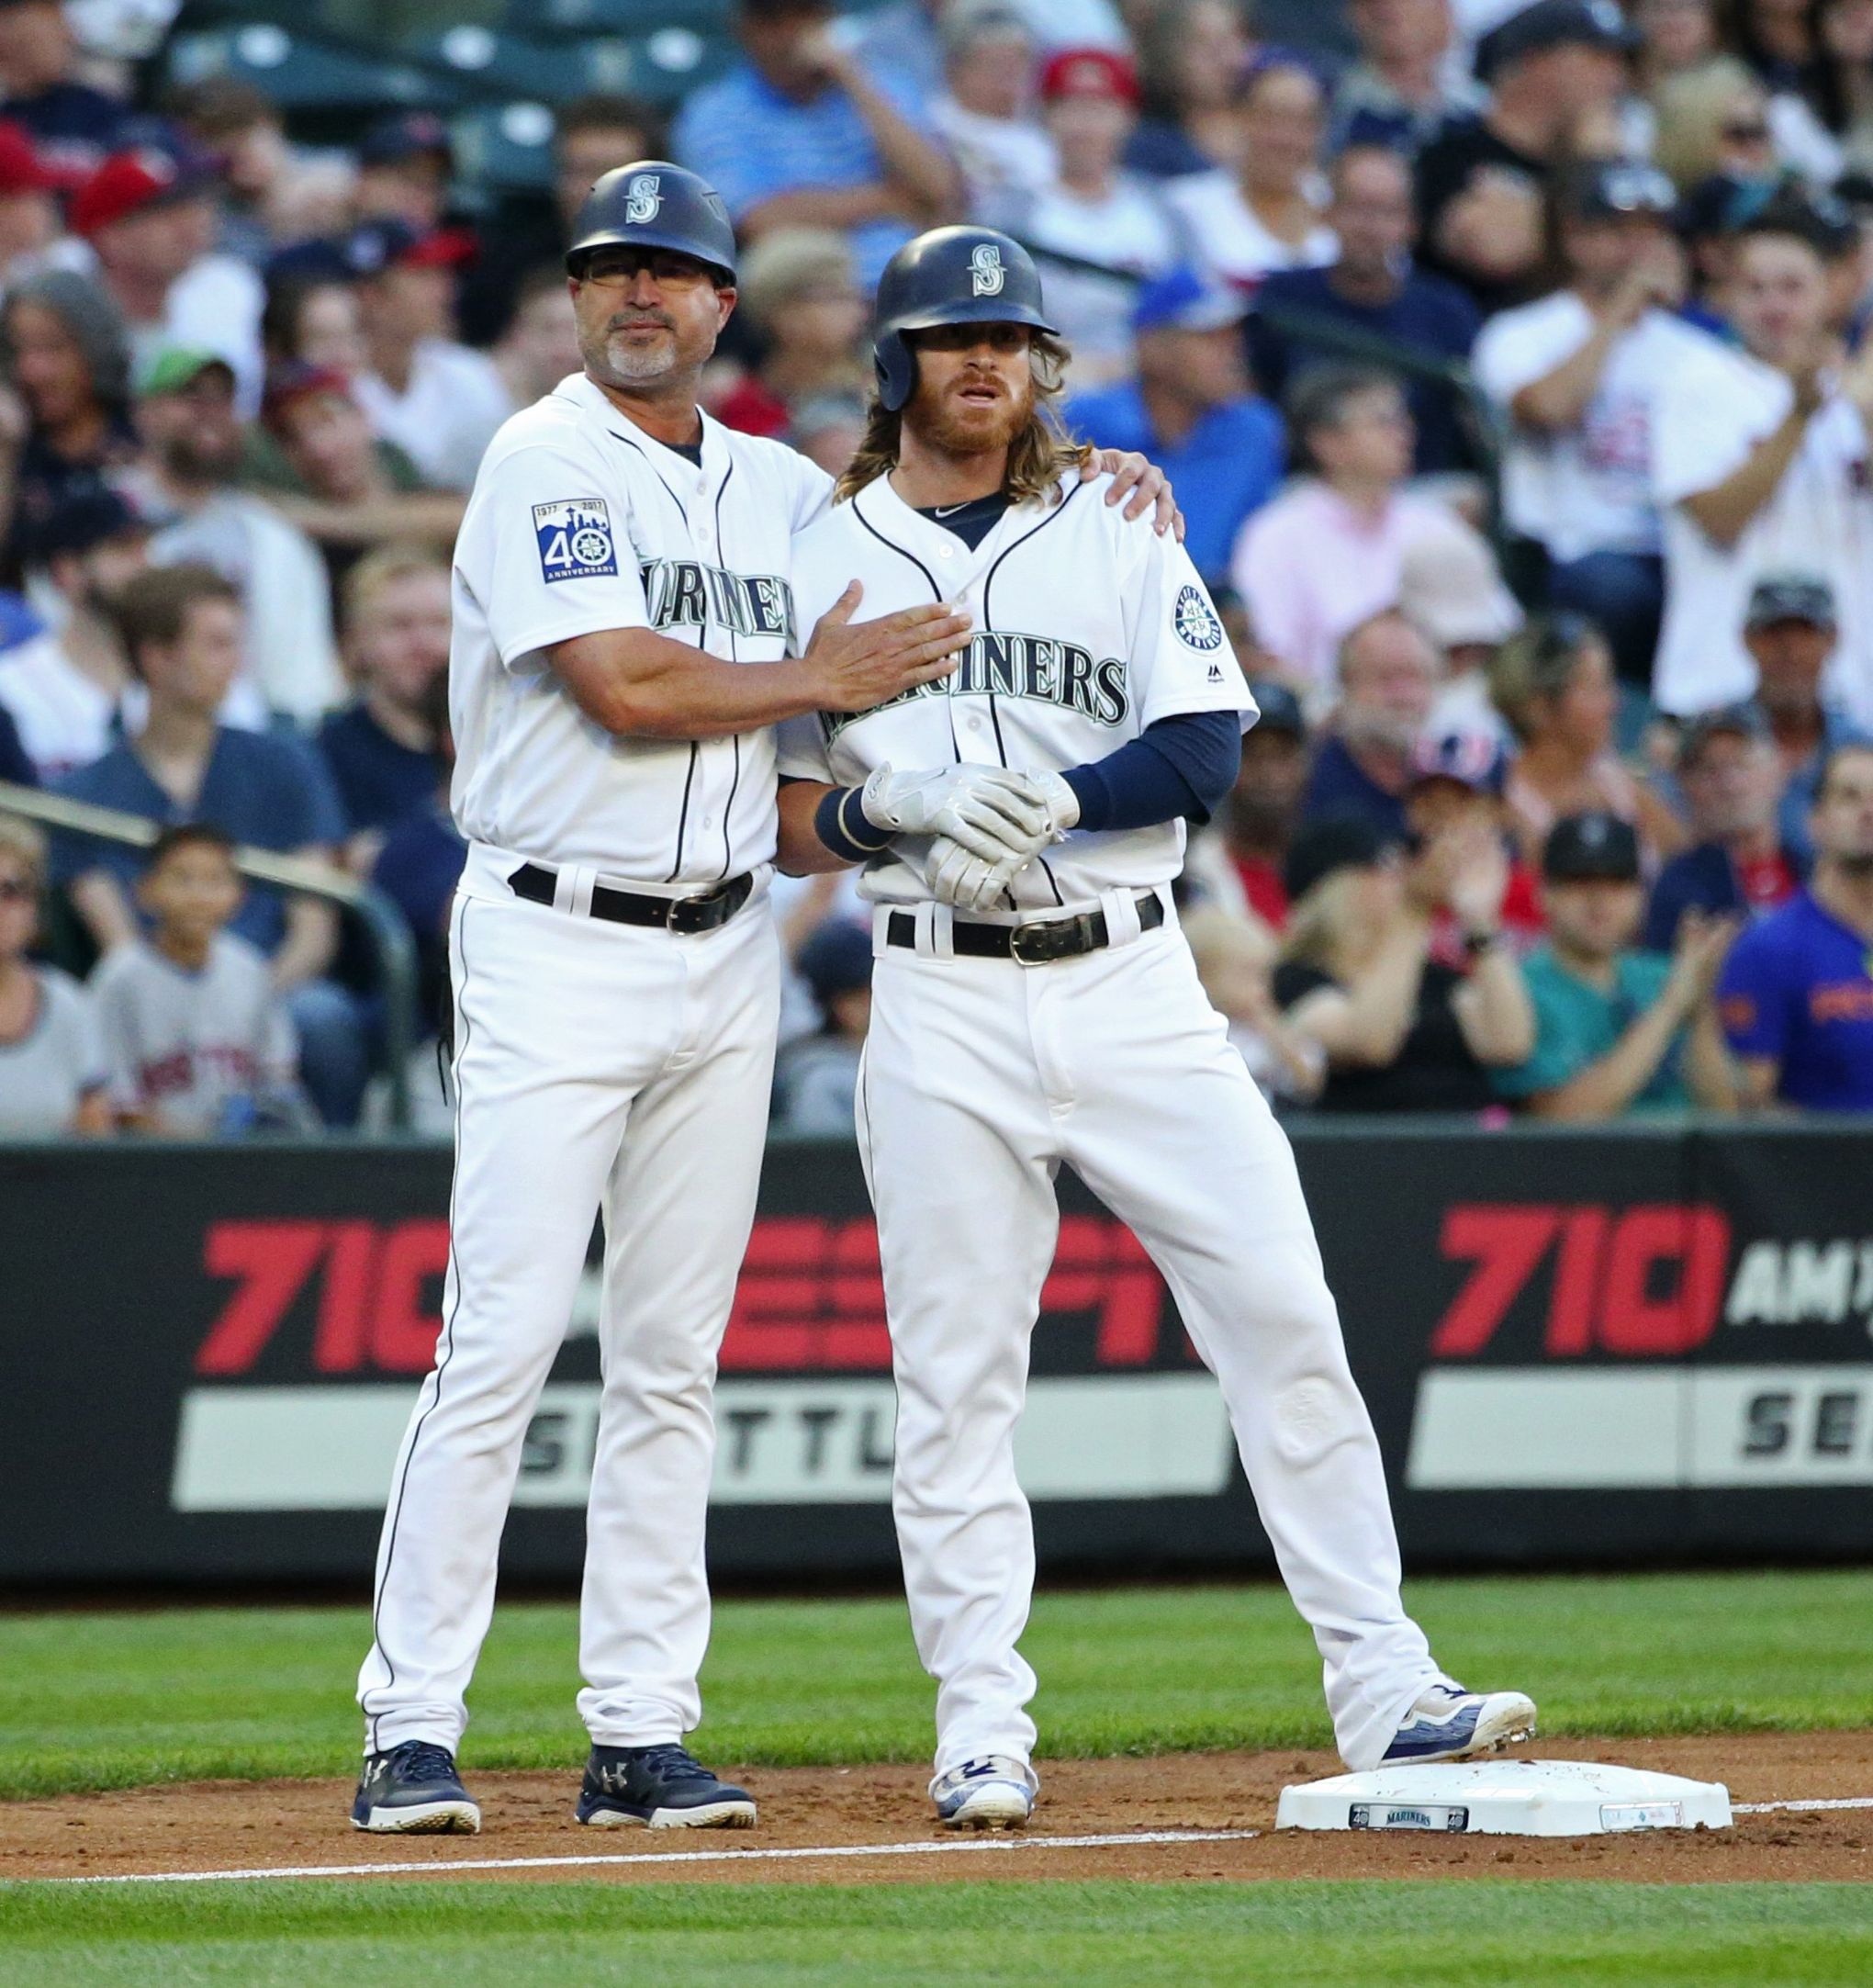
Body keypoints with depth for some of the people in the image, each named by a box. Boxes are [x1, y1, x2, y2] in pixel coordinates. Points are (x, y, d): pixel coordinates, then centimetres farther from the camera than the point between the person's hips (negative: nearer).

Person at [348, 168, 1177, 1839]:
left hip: (724, 952, 7)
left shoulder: (776, 488, 13)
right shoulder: (547, 463, -7)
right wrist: (815, 677, -6)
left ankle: (641, 1731, 9)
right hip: (559, 944, -6)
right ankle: (411, 1730, -8)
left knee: (673, 1359, 7)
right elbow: (625, 686, -17)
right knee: (502, 1342, -10)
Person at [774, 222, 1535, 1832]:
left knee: (1284, 1319, -5)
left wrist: (1039, 803, -17)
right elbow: (779, 820, 6)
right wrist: (891, 808, -15)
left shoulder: (1122, 544, 8)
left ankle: (1383, 1693, -3)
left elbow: (1201, 753, -3)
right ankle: (982, 1738, 4)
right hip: (942, 1013, -1)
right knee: (954, 1376, -1)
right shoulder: (819, 564, 7)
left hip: (1131, 988, 1)